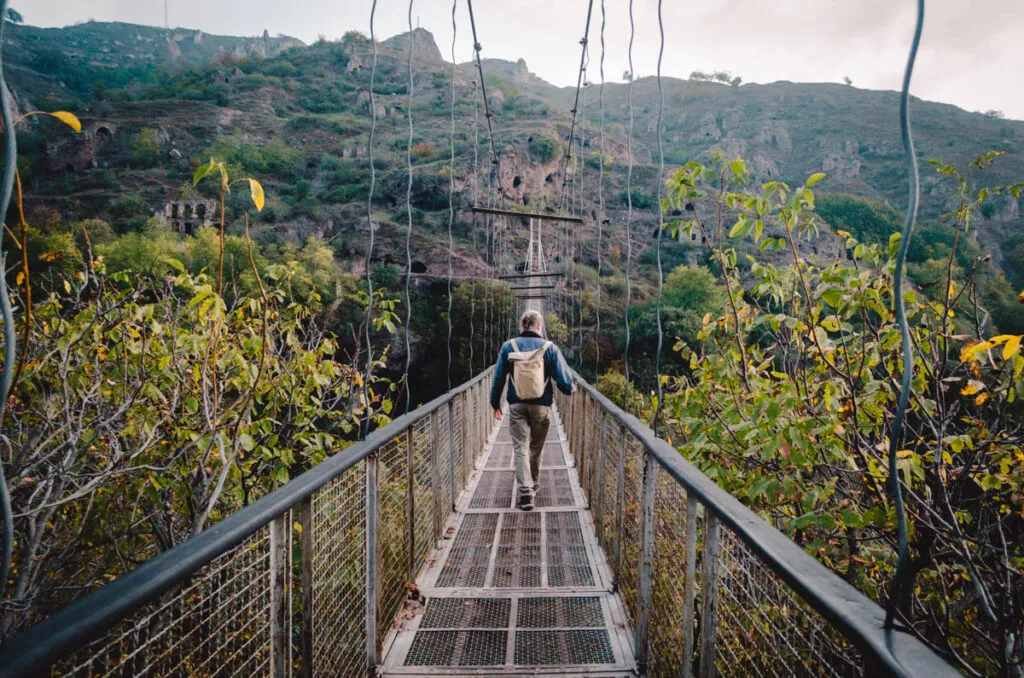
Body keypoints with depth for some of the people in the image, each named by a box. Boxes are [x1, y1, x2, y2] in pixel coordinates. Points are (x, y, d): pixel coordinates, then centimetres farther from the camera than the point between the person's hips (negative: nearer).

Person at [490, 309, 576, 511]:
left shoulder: (508, 346, -1)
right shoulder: (549, 347, -4)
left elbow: (498, 377, 3)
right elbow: (563, 379, -3)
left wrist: (496, 404, 14)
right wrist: (571, 389, 20)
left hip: (517, 405, 0)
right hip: (541, 406, 1)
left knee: (520, 448, 0)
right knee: (536, 448, 16)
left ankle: (525, 491, -13)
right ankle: (533, 486, 32)